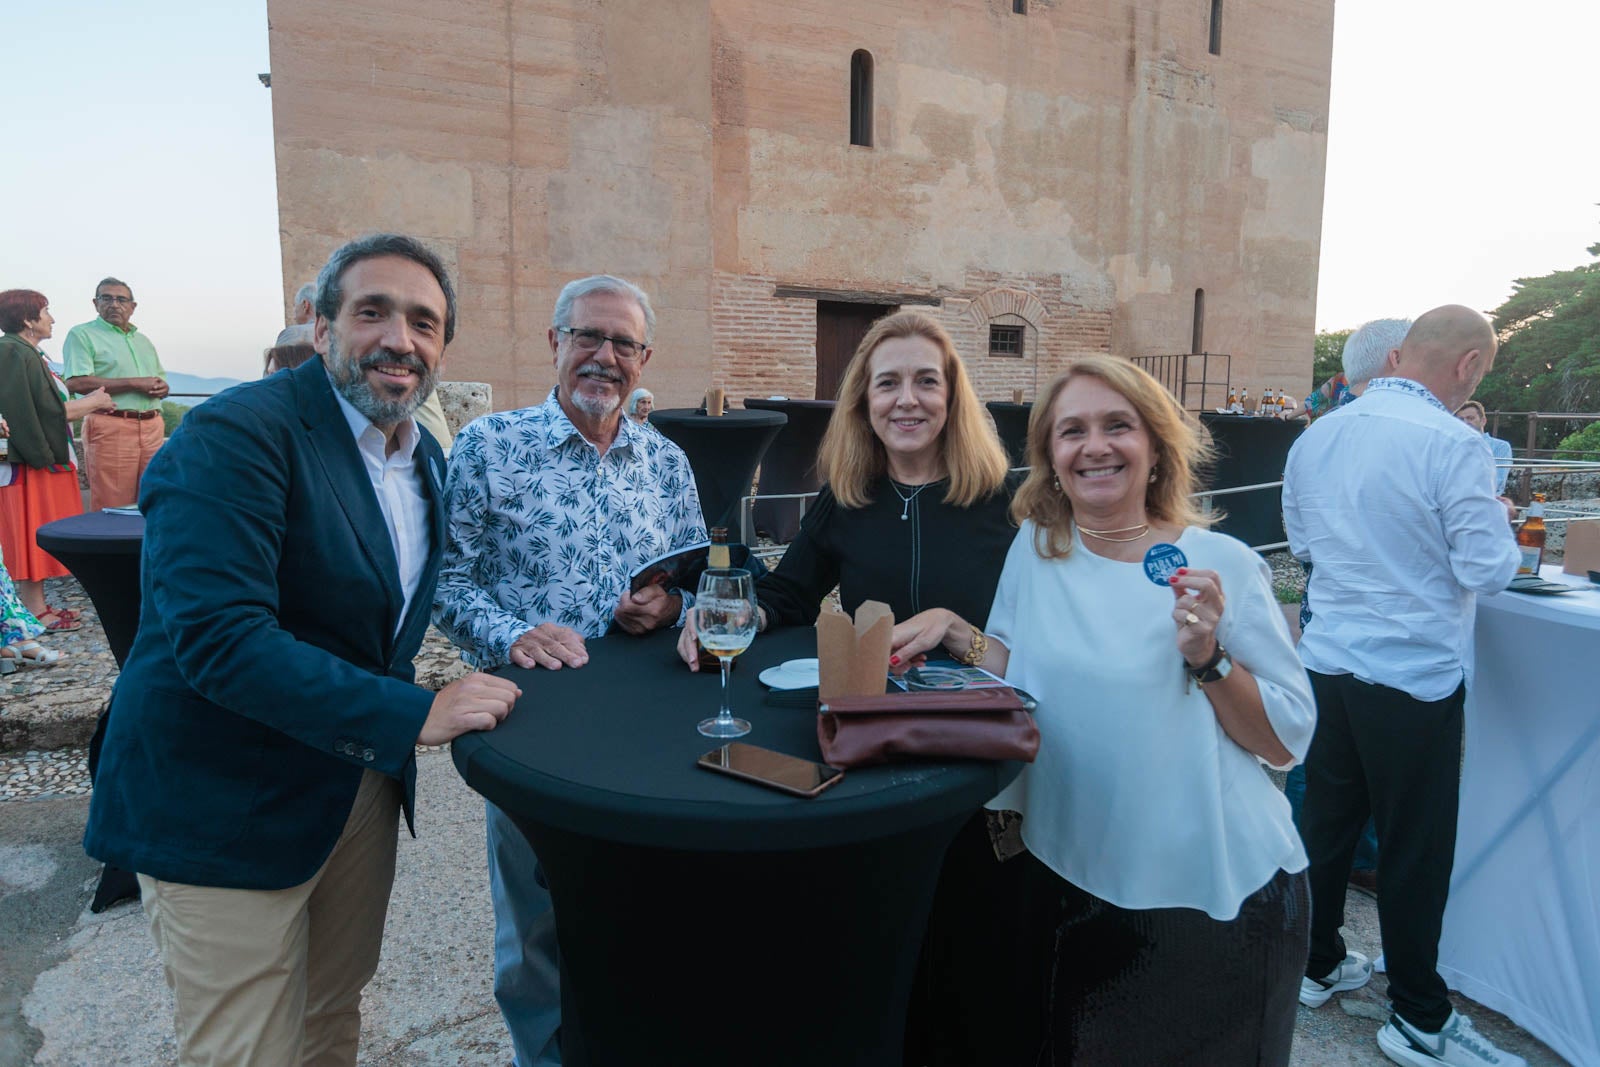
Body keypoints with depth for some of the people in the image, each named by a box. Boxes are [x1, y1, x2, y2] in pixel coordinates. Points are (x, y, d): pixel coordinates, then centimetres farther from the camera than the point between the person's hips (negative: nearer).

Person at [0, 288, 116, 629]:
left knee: (38, 536, 13)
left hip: (42, 457, 10)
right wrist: (91, 402, -11)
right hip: (31, 460, -10)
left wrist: (89, 403, 12)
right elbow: (47, 411, -22)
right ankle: (35, 612, 3)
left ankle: (37, 605, 21)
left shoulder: (28, 353, 15)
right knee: (32, 533, -4)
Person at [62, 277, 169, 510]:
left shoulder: (143, 340, 24)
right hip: (110, 427, -6)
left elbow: (161, 381, 26)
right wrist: (135, 383, -13)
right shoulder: (82, 334, 3)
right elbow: (77, 383, -11)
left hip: (152, 427, 6)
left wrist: (162, 388, 0)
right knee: (112, 509, -6)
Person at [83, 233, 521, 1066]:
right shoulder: (234, 435, -20)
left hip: (363, 781, 8)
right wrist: (413, 715, -30)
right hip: (223, 809, -7)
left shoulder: (425, 458, 6)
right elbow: (217, 637, -30)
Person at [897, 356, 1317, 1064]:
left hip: (1211, 899, -3)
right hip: (1068, 880, 3)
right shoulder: (1035, 546, -1)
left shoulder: (1221, 565, -11)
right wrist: (951, 631, -8)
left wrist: (1207, 657, -25)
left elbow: (1287, 741, -10)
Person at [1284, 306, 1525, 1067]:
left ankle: (1318, 965, 35)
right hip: (1414, 675, -6)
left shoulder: (1316, 436, 3)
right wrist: (1493, 515, 5)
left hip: (1328, 663, 6)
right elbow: (1487, 570, -13)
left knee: (1327, 820, 18)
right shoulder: (1449, 442, -17)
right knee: (1416, 847, 8)